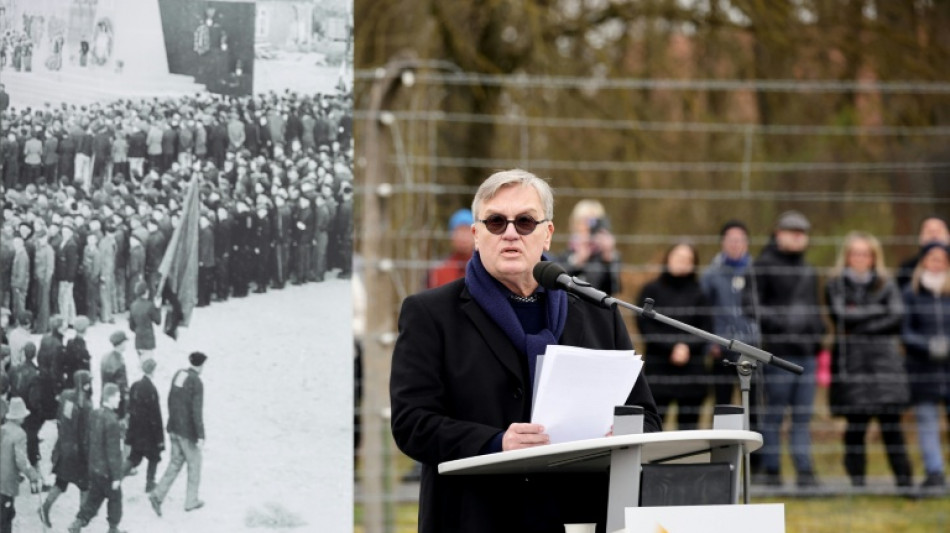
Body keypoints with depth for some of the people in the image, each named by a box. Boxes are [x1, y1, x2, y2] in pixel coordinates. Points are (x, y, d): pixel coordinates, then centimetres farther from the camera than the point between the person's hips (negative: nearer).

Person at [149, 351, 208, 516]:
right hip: (188, 431, -7)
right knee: (194, 464, 12)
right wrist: (201, 436, -21)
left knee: (176, 462, 15)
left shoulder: (178, 375, 3)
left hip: (174, 428, 7)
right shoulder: (197, 383, -20)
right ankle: (191, 501, 23)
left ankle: (158, 495, 1)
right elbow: (197, 411, -23)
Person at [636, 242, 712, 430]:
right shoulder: (651, 291, 6)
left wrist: (687, 346, -11)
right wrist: (671, 348, -10)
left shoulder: (697, 293, 12)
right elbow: (645, 326, -1)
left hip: (692, 366, 2)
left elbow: (705, 327, 6)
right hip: (658, 367, -2)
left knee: (689, 422, 1)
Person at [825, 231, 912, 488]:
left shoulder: (886, 284, 14)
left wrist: (861, 326, -7)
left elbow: (897, 318, 1)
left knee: (891, 423, -6)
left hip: (884, 359, 1)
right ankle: (857, 480, 2)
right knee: (855, 423, -3)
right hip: (851, 363, -1)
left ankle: (903, 479, -7)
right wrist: (878, 311, -1)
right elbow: (840, 316, -6)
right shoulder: (836, 286, 10)